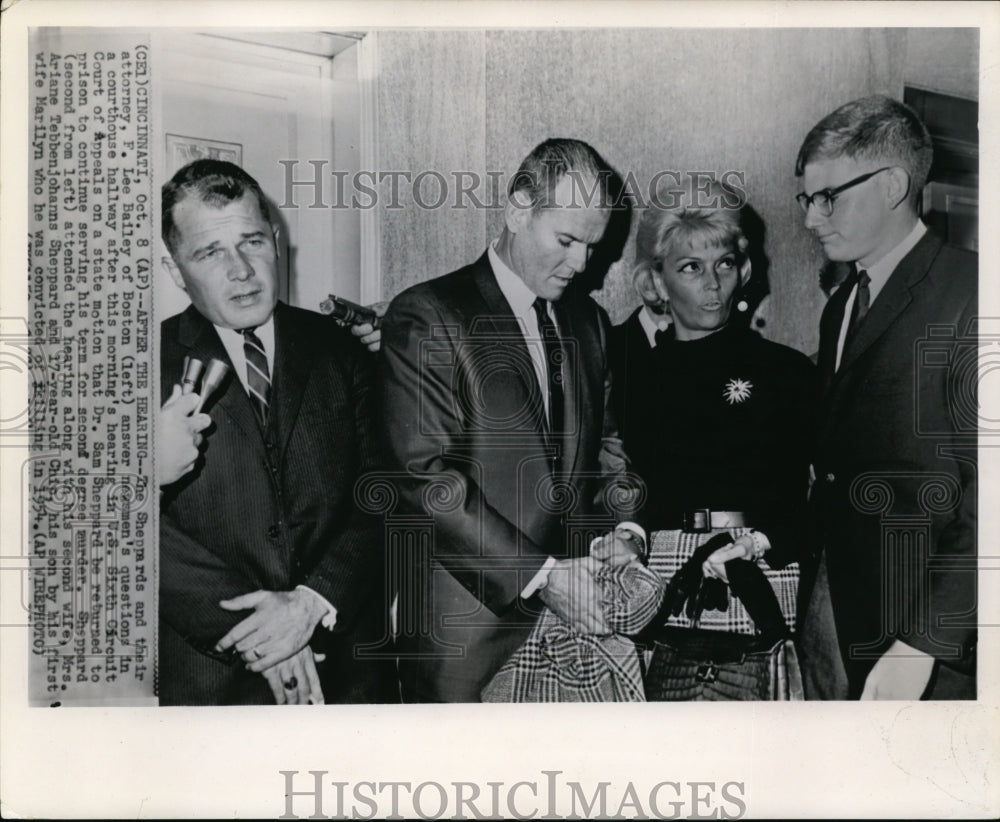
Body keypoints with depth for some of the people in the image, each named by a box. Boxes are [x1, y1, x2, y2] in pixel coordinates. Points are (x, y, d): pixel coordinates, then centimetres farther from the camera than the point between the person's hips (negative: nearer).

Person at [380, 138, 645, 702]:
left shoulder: (590, 321, 13)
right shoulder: (426, 317, -9)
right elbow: (426, 476, -16)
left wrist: (619, 524, -3)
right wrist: (540, 573, -19)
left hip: (577, 613, 5)